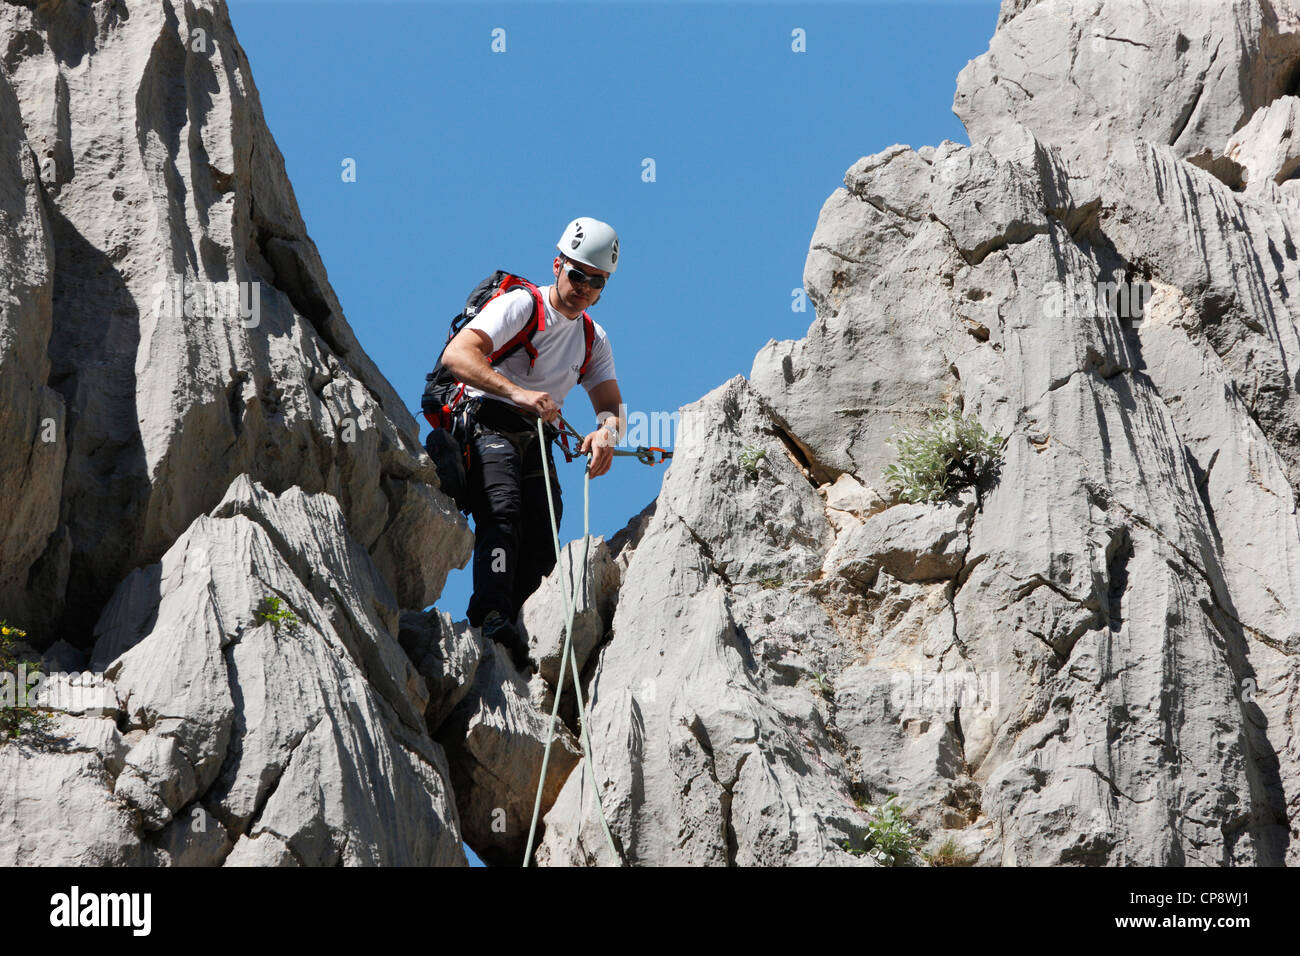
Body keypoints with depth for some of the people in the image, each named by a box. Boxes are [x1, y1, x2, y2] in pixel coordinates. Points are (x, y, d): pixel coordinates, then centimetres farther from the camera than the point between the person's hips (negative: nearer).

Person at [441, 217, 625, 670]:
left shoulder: (594, 341, 17)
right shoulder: (521, 306, -4)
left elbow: (612, 406, 8)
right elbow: (456, 354, -19)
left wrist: (607, 431, -19)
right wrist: (517, 392, -34)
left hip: (537, 441, 7)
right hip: (489, 425, -7)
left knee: (540, 547, -7)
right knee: (503, 514, -30)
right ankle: (492, 619, -41)